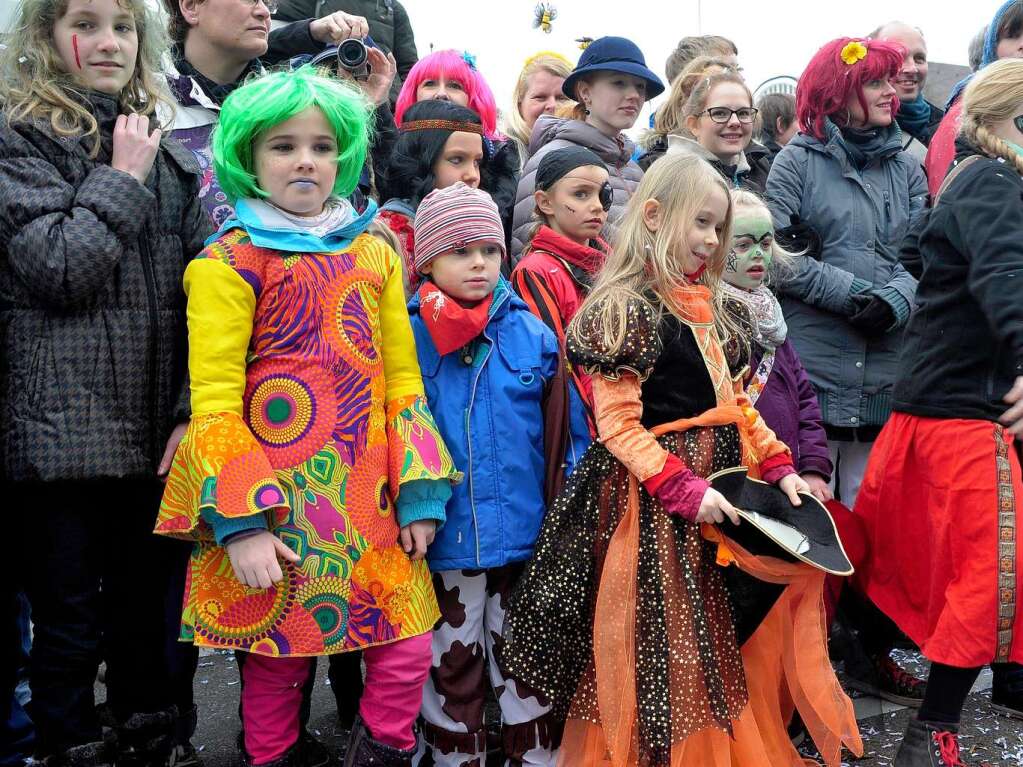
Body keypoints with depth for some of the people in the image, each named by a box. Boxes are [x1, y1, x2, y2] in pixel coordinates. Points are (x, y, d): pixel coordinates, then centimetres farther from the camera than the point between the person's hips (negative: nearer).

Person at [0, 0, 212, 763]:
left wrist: (193, 409, -3)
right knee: (69, 624, 7)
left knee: (147, 616, 15)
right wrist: (121, 180, -8)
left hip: (156, 434, 4)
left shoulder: (167, 154, 13)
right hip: (64, 433, -4)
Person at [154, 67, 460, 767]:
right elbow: (214, 402, -7)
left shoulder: (375, 253, 11)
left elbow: (402, 380, 10)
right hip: (276, 499, -3)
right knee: (276, 659, 8)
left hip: (369, 499, 4)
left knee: (408, 651, 0)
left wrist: (419, 493, 3)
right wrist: (239, 523, -15)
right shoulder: (228, 261, -2)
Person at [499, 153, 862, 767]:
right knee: (664, 653, 3)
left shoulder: (703, 307, 13)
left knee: (717, 650, 15)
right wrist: (685, 489, -23)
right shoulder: (626, 310, -13)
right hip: (656, 505, -8)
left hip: (717, 483, 8)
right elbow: (619, 425, -18)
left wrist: (777, 464, 9)